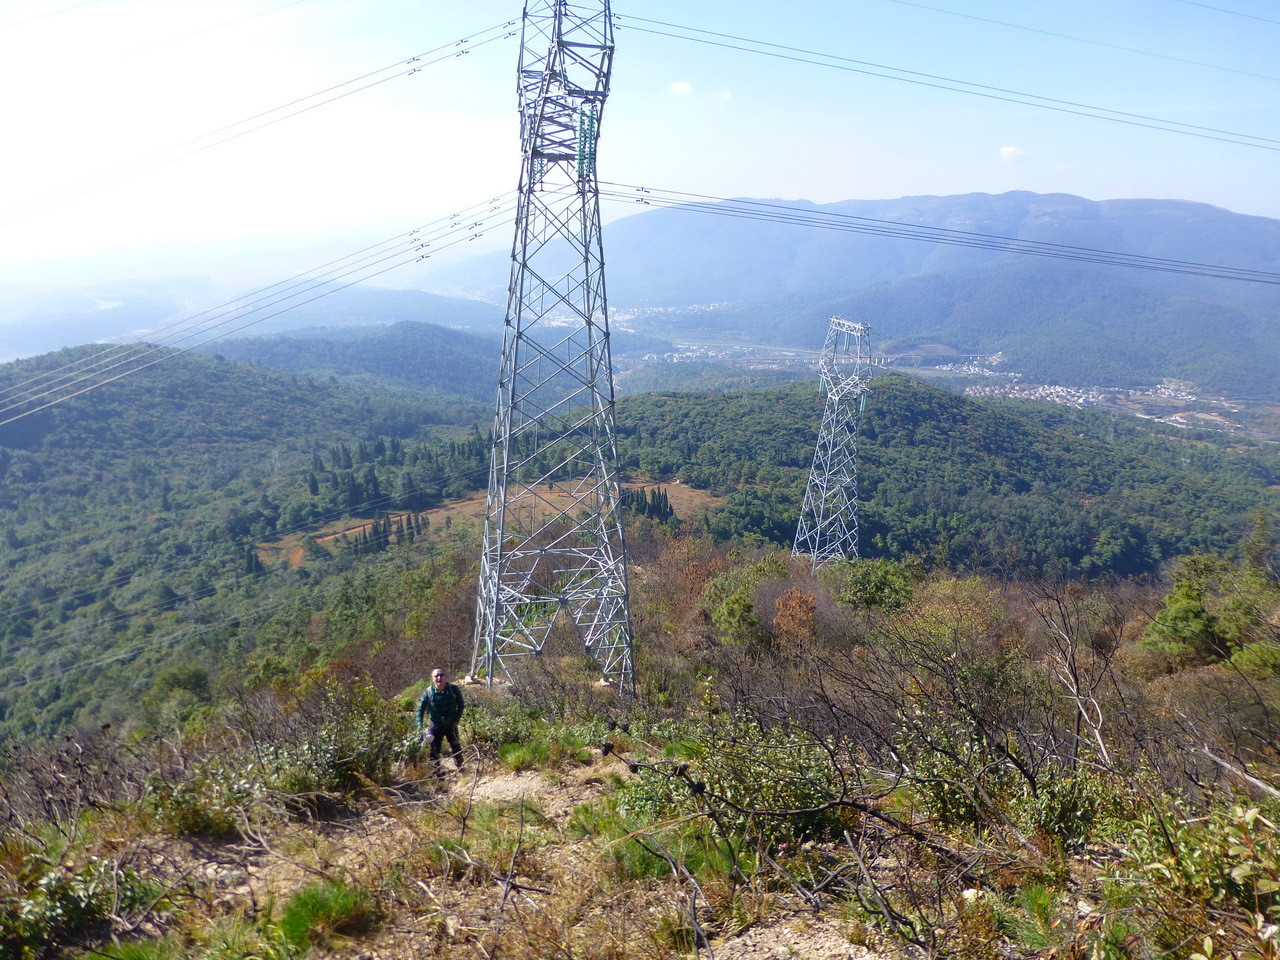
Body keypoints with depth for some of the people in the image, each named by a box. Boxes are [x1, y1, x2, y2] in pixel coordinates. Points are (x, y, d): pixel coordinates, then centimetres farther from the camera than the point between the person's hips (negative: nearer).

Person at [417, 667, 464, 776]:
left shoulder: (454, 689, -16)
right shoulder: (428, 692, -16)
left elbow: (461, 705, -1)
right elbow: (420, 709, -11)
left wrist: (456, 720, -5)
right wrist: (420, 725, -20)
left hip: (451, 725, 1)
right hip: (435, 725, 0)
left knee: (456, 747, 12)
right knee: (434, 749, 3)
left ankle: (460, 766, 35)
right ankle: (436, 770, 20)